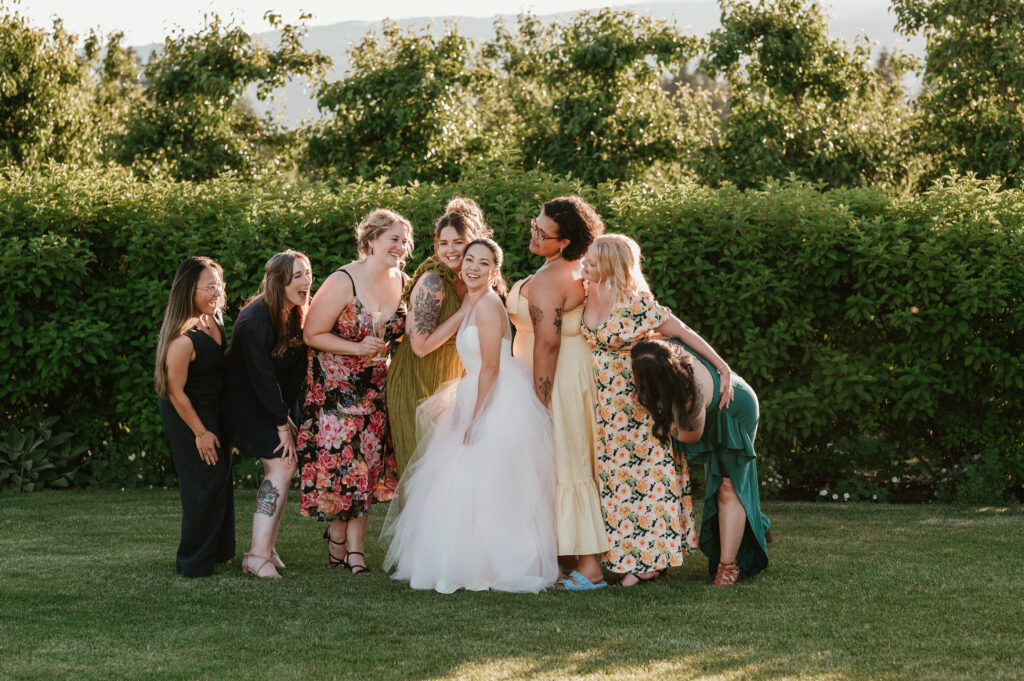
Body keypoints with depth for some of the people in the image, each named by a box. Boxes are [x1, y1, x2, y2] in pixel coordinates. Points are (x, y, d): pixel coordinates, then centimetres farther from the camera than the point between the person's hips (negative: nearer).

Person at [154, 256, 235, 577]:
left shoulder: (214, 319, -4)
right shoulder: (183, 339, -31)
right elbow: (176, 392, -24)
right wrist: (200, 433, -16)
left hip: (214, 409, 9)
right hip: (189, 415, -9)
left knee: (220, 477, 17)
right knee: (204, 482, -3)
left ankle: (218, 551, 33)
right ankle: (195, 563, 12)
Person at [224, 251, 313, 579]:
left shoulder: (298, 314, -1)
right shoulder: (256, 320, -26)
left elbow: (297, 368, 4)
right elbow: (262, 378, -23)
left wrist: (287, 417, -1)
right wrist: (282, 424, -17)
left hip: (278, 402, 8)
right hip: (248, 402, -8)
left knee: (282, 467, 1)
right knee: (281, 466, -14)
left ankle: (266, 548, 8)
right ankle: (258, 556, -14)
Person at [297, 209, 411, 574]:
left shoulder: (402, 282, 0)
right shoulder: (343, 283, -18)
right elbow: (312, 334, -15)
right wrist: (358, 348, -22)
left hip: (375, 387, 5)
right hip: (334, 386, -5)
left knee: (368, 462, 3)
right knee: (338, 461, -3)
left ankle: (354, 547, 9)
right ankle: (337, 536, 18)